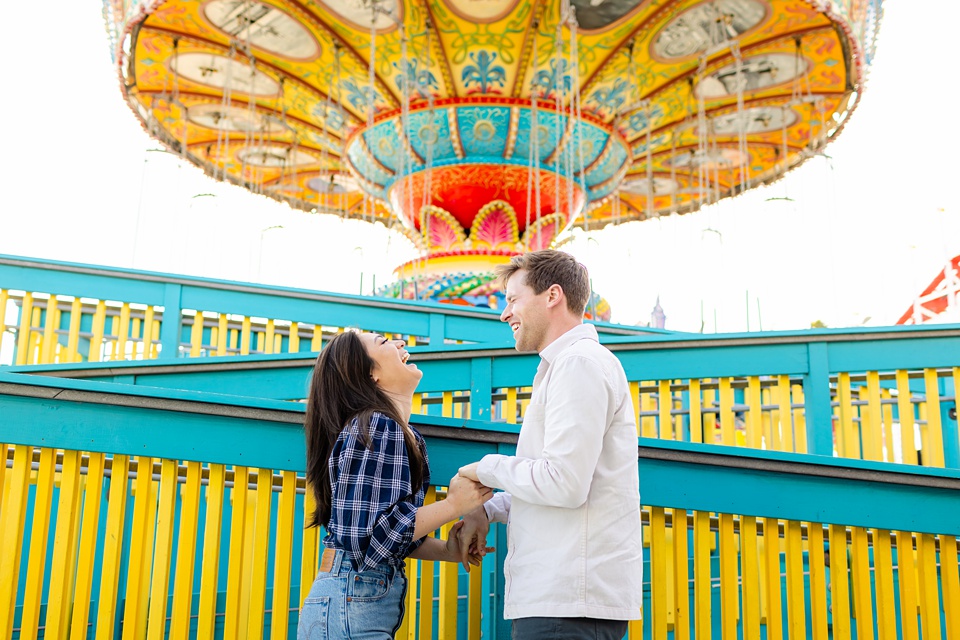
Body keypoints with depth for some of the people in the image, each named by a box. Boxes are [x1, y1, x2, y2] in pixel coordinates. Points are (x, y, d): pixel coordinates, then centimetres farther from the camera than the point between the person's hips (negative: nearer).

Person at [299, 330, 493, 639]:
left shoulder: (408, 436, 12)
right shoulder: (373, 427, -15)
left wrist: (447, 550, 5)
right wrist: (453, 504, -17)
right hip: (350, 605, -9)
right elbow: (361, 534, -22)